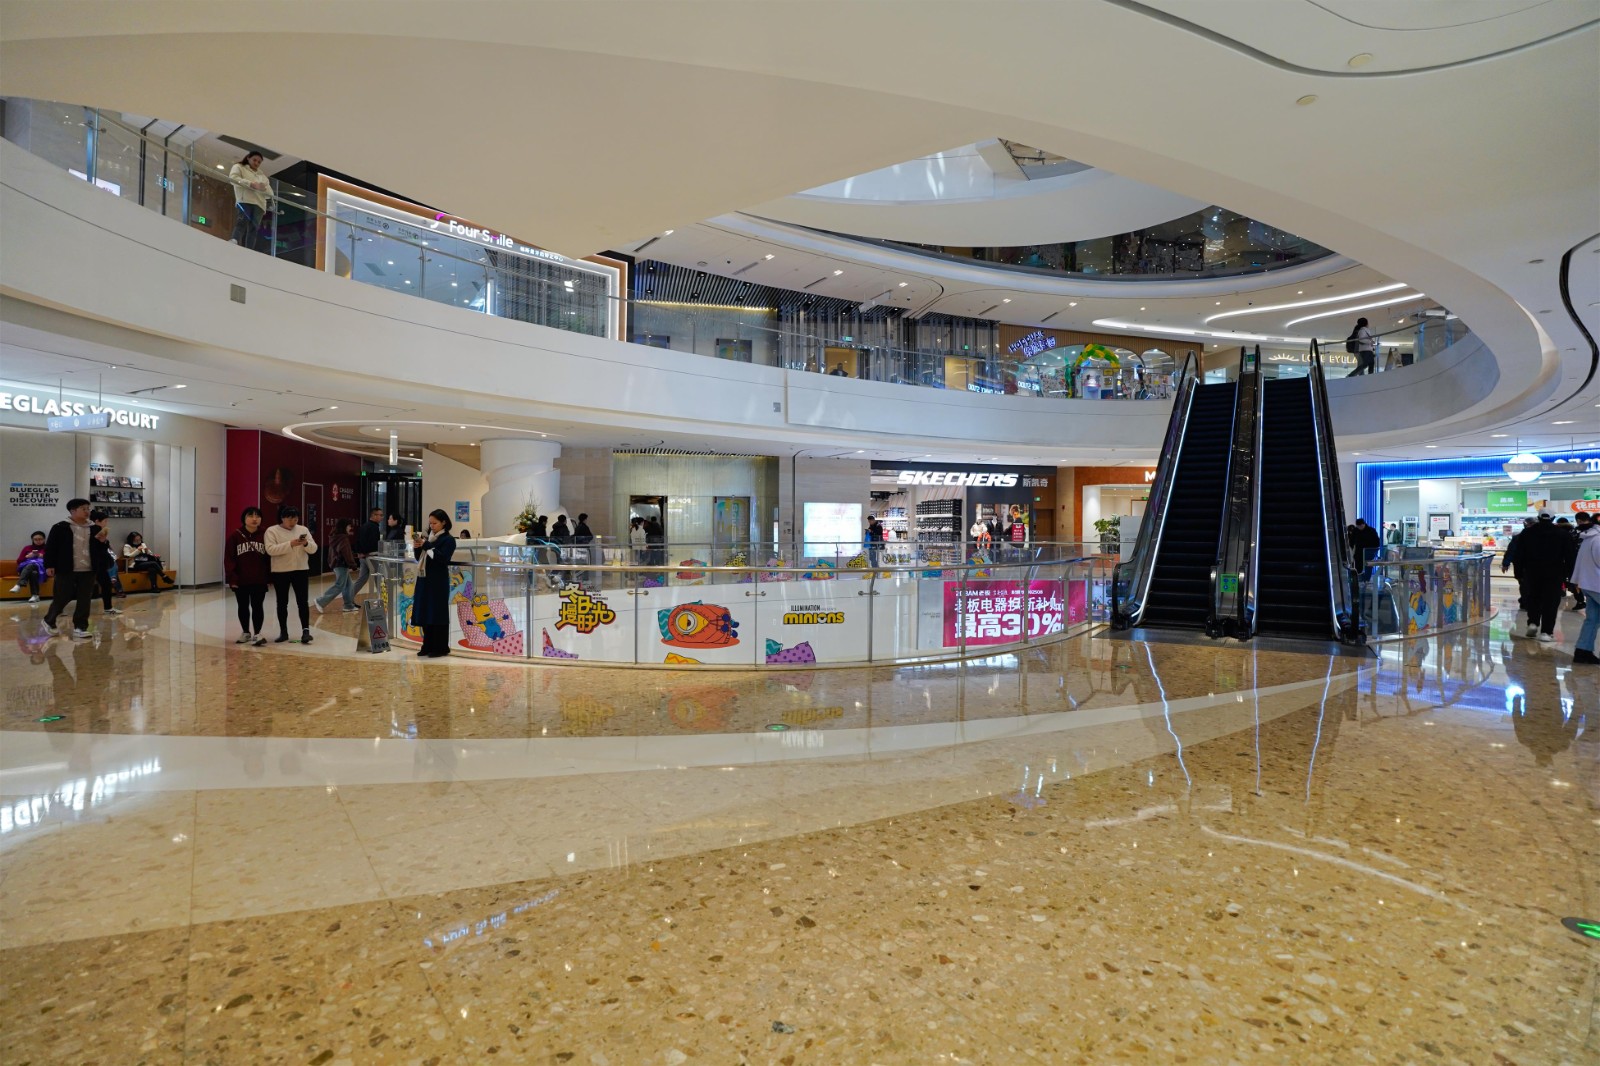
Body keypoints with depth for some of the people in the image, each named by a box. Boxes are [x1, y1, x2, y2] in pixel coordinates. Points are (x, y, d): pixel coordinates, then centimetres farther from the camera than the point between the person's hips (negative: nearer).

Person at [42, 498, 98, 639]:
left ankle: (80, 627, 9)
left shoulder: (92, 529, 10)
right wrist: (49, 565, -8)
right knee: (61, 598, 3)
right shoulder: (60, 527, -3)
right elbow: (50, 547, -4)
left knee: (84, 601, 3)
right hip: (66, 571, -4)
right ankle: (49, 621, 27)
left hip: (88, 571, 4)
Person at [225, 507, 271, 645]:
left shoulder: (264, 536, 0)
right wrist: (232, 578, -10)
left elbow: (268, 558, 3)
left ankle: (257, 634, -1)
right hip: (240, 581, 1)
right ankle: (245, 632, 26)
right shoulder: (235, 536, -4)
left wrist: (268, 576, 0)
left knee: (257, 606, -3)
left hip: (259, 580, -1)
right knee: (243, 607, 14)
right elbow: (229, 558, -5)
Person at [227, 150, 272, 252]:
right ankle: (233, 246, -40)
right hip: (244, 201, -4)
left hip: (259, 204, 4)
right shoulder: (239, 167, 21)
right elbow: (232, 178, 0)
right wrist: (252, 184, -13)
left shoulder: (262, 176, 34)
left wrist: (264, 188, -1)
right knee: (242, 223, -25)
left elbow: (270, 194, 23)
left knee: (254, 229, -11)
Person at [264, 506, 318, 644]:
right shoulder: (272, 531, -3)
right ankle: (283, 632, 16)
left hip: (301, 570, 1)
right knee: (282, 603, 7)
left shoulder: (303, 530, 7)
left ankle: (305, 631, -7)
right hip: (280, 572, -1)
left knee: (302, 602, -5)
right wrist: (290, 544, -27)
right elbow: (271, 550, -17)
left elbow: (313, 549, 3)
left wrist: (306, 543, -19)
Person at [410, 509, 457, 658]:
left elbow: (442, 558, -18)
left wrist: (427, 546, -21)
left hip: (438, 581, -7)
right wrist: (417, 548, -3)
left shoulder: (448, 540, -7)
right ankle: (428, 646, 17)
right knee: (424, 613, 9)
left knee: (438, 614, -3)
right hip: (424, 579, 7)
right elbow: (419, 559, 16)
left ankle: (441, 647, 4)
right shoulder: (428, 538, 12)